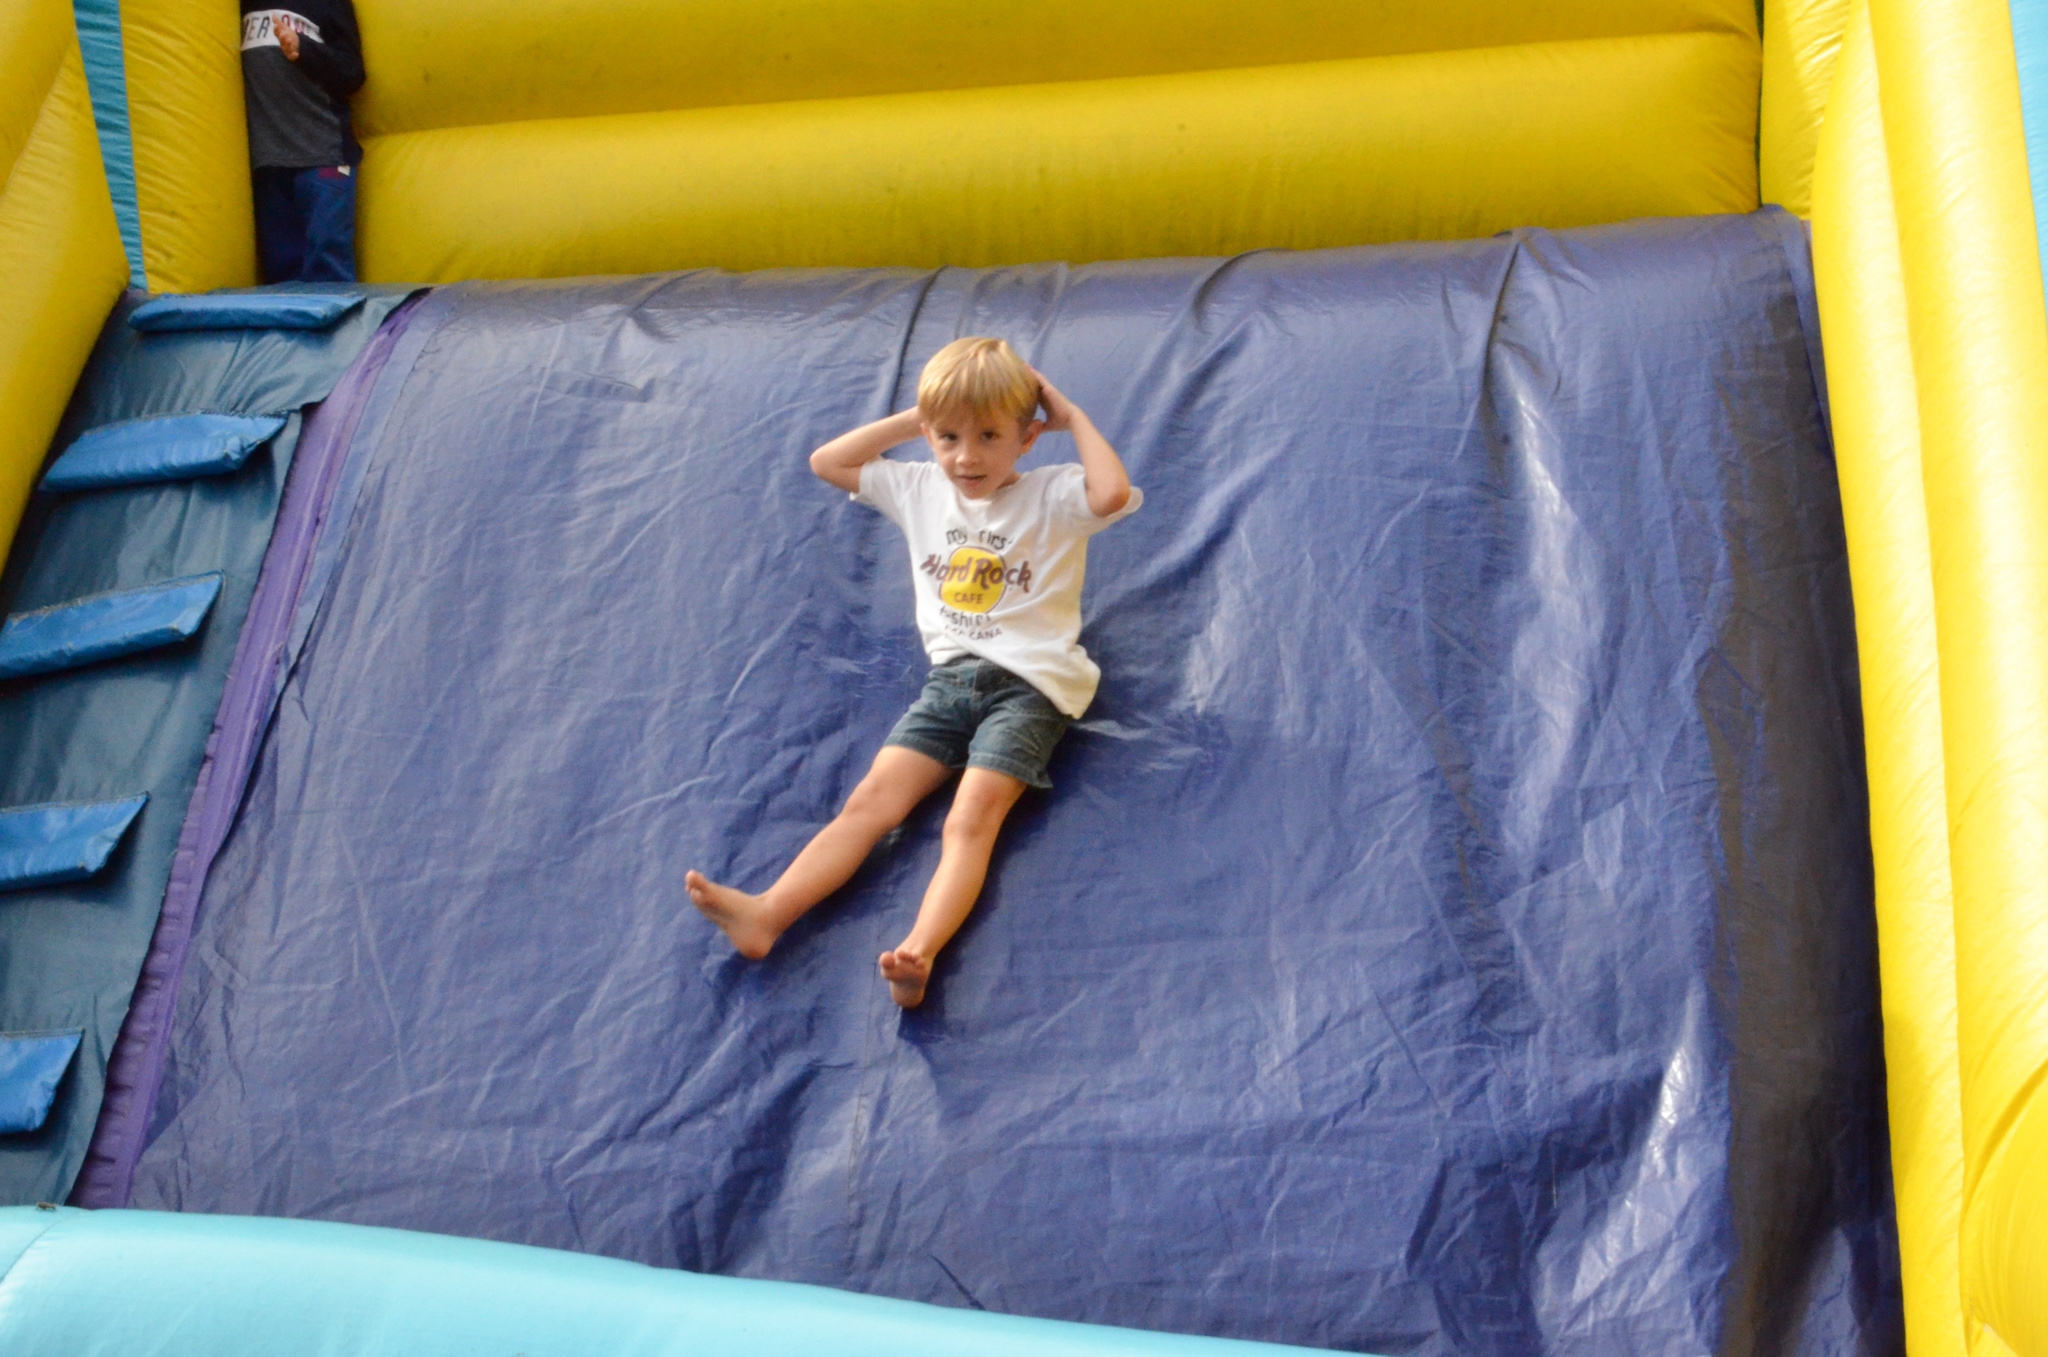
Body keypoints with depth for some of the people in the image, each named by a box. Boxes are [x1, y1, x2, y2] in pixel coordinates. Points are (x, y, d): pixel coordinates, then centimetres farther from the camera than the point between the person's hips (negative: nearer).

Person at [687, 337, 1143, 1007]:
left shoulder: (1053, 495, -2)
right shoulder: (920, 489, 13)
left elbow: (1113, 494, -24)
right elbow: (826, 462, 18)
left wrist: (1073, 417, -9)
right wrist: (912, 419, 12)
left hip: (1031, 684, -5)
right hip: (950, 677, 5)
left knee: (971, 818, -24)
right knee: (870, 801, -13)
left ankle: (919, 952, -44)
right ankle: (767, 913, -30)